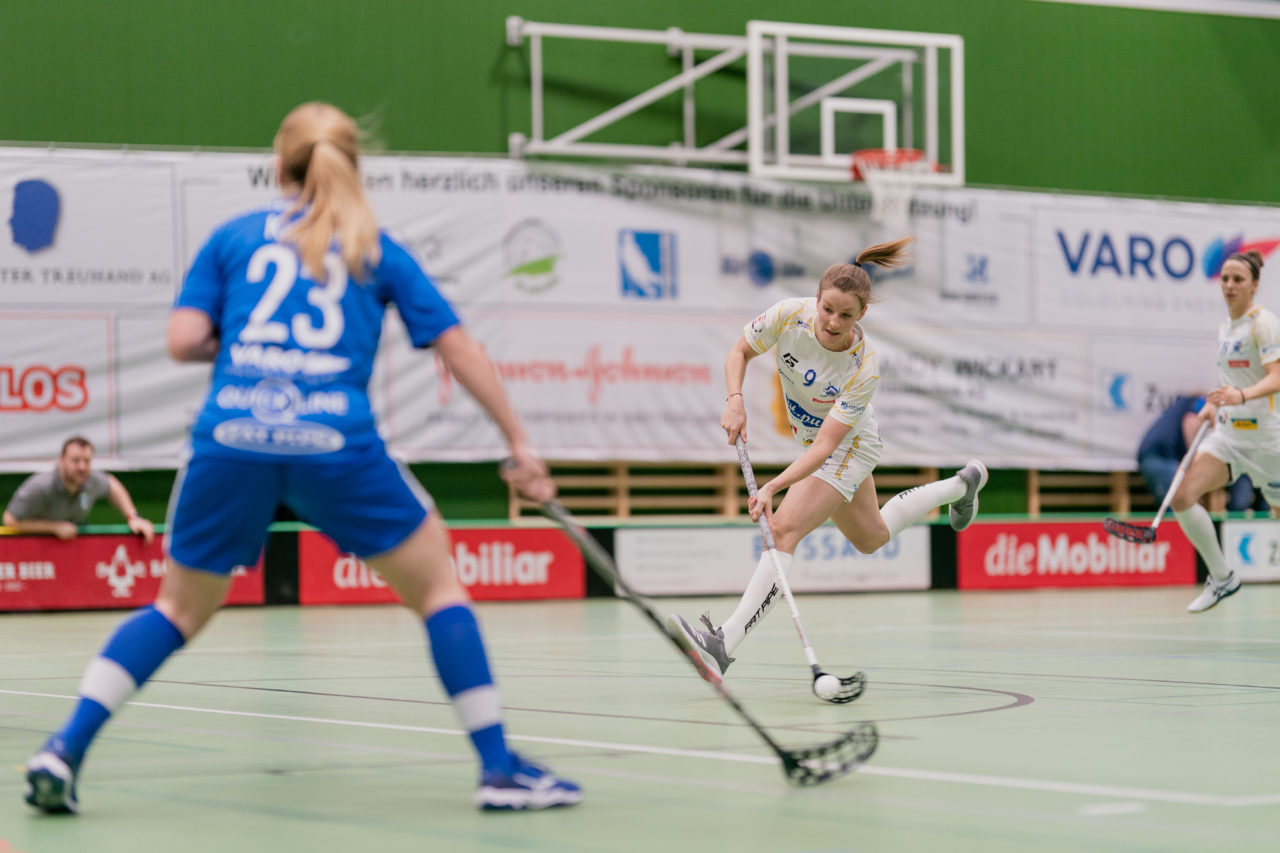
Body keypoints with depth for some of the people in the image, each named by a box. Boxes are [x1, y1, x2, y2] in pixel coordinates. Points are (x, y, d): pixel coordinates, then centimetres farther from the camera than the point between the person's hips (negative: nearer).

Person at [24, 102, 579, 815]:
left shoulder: (234, 237, 17)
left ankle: (65, 751, 9)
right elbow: (459, 348, 13)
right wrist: (520, 444, 16)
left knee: (180, 610, 20)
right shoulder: (378, 250, 16)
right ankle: (500, 769, 8)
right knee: (439, 588, 14)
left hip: (231, 436, 2)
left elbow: (184, 341, 7)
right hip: (336, 438, -2)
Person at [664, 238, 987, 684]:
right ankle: (960, 485, 48)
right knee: (871, 537, 25)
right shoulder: (789, 315, -25)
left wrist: (773, 488, -46)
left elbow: (826, 445, -36)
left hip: (847, 446, -6)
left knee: (784, 529, -24)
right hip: (810, 437, 6)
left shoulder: (863, 367, -35)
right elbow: (739, 352, -7)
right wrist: (735, 400, -26)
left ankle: (723, 645, -30)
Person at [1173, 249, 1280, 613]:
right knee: (1183, 497, -13)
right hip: (1226, 431, 6)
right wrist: (1213, 404, 9)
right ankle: (1222, 578, -1)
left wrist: (1241, 396, -40)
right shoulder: (1225, 326, 11)